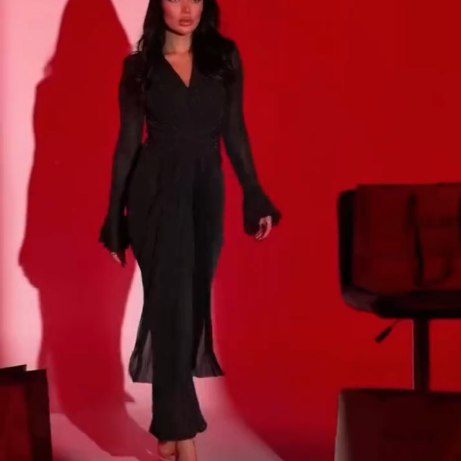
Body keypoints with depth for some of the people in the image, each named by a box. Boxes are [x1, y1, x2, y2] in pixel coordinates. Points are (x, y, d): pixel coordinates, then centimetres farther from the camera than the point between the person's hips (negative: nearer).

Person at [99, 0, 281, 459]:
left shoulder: (224, 58, 8)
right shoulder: (139, 66, 2)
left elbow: (234, 131, 9)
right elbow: (128, 141, 3)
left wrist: (255, 196, 4)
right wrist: (115, 214, 2)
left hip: (206, 191, 3)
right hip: (157, 190, -3)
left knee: (193, 303, 7)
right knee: (170, 303, -8)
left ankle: (170, 422, 23)